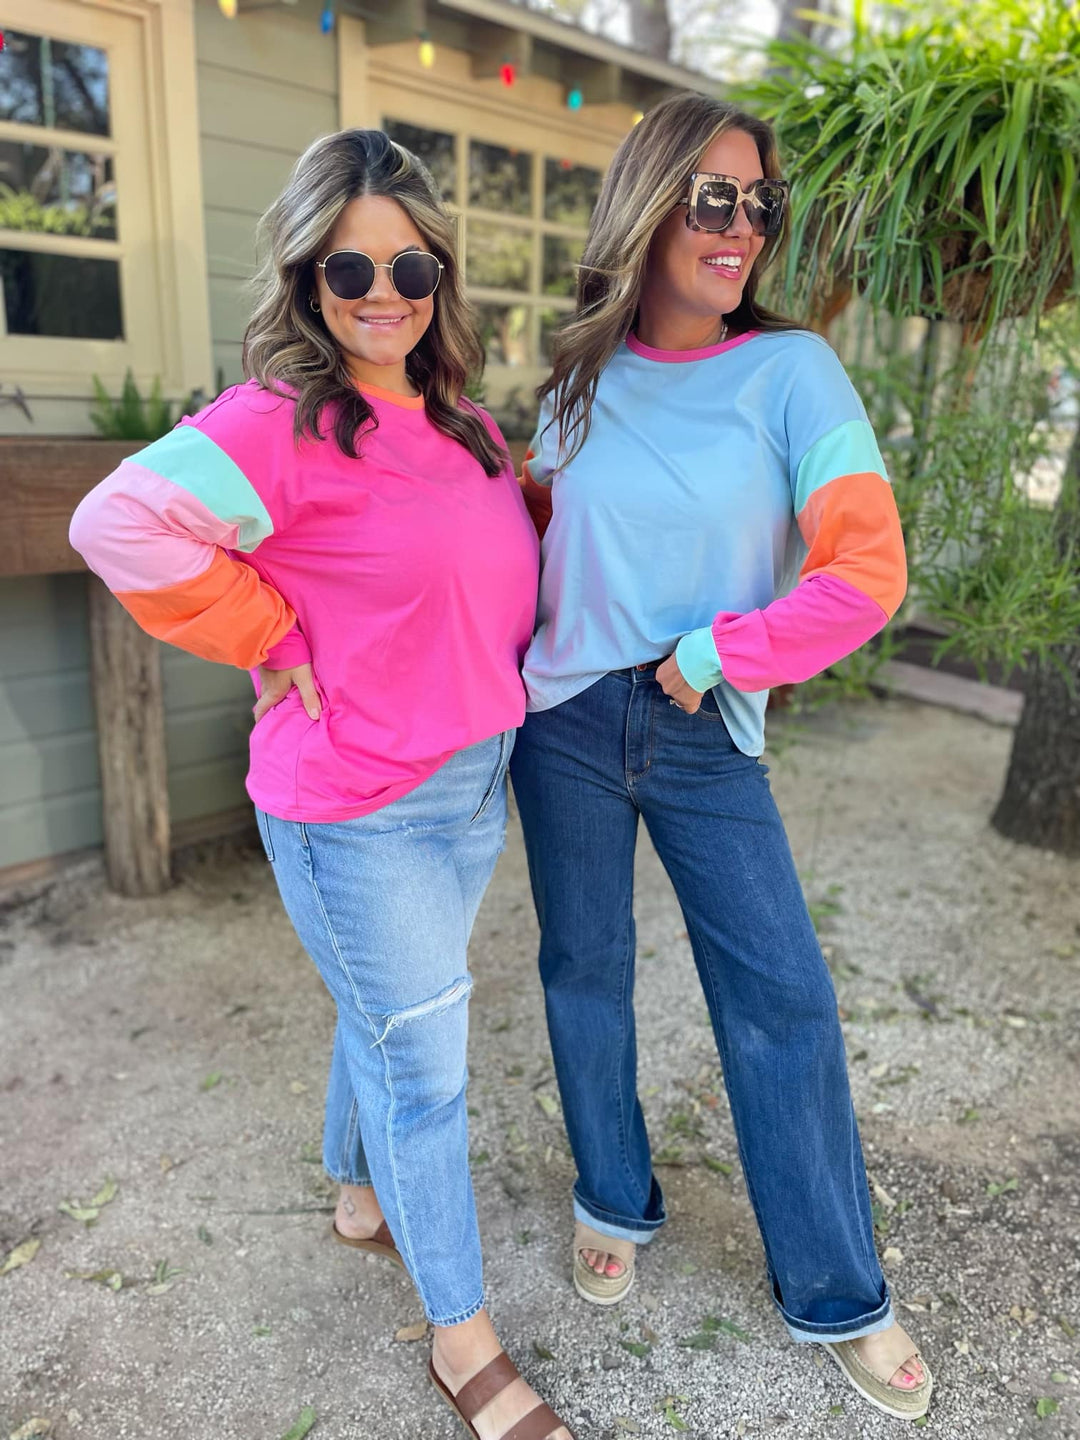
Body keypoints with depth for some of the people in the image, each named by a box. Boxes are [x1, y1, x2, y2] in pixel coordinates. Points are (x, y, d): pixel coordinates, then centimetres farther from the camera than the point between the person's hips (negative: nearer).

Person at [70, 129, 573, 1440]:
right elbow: (120, 523, -24)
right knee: (425, 1061, 5)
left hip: (475, 784, 7)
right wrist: (276, 641, -19)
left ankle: (360, 1193, 53)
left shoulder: (464, 424, 7)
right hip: (355, 811, -7)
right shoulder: (280, 423, -18)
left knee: (387, 1011, 25)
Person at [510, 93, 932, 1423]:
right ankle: (613, 1203, 38)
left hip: (707, 737, -2)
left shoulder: (790, 372, -6)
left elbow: (868, 570, -13)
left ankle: (835, 1295, 23)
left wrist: (713, 653, -12)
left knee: (782, 999, 2)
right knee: (586, 969, 13)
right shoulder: (585, 377, 3)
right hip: (567, 720, 3)